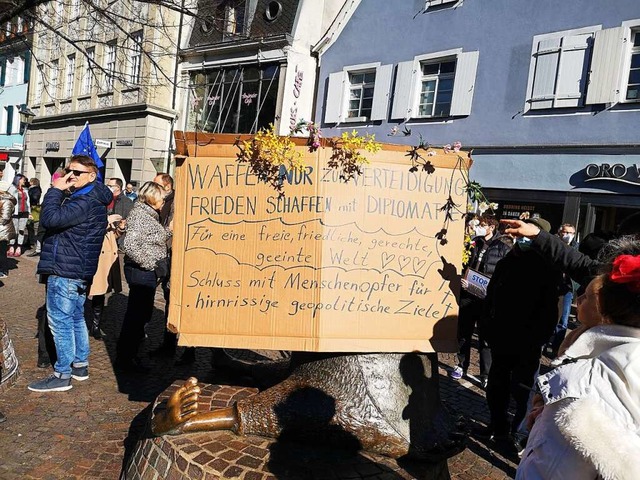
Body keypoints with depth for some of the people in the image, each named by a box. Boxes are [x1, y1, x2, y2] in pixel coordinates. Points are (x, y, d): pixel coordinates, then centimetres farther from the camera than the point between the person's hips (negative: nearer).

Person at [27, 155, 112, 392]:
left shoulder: (86, 202, -19)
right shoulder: (81, 198, 16)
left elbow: (50, 219, -28)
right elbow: (59, 220, 16)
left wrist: (55, 190, -18)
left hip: (65, 272, -11)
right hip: (76, 271, 11)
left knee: (60, 322, -2)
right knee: (76, 319, 17)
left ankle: (62, 375, 7)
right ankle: (80, 365, 28)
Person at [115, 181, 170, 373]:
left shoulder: (149, 214, 15)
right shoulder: (139, 215, -15)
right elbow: (130, 244, -25)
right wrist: (149, 263, -19)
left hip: (148, 272, 10)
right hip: (141, 272, -10)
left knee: (142, 314, 18)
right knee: (136, 315, -2)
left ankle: (129, 355, 31)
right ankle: (124, 358, 10)